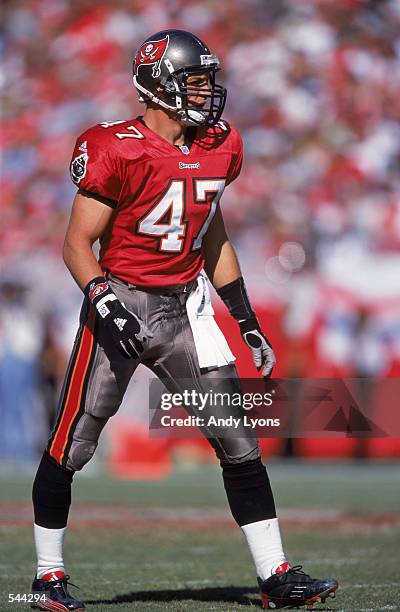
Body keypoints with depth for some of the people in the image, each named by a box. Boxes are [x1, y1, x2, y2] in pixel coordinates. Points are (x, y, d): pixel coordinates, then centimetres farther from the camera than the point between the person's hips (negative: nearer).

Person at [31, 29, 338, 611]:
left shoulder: (218, 148, 6)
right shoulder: (117, 150, -15)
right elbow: (78, 243, -11)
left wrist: (247, 319, 16)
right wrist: (104, 302, -26)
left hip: (184, 307, 5)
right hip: (122, 303, -5)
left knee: (240, 442, 1)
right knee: (71, 447, -1)